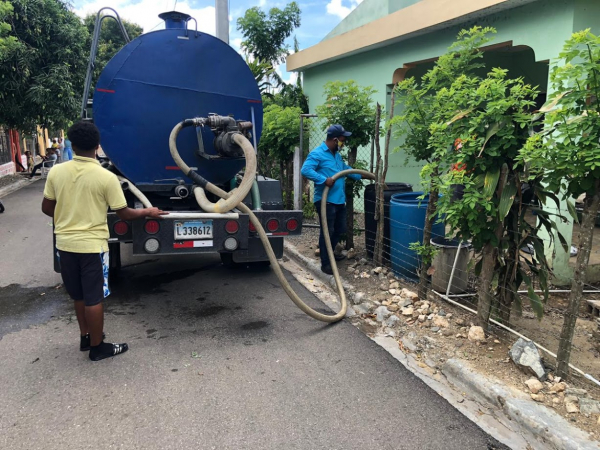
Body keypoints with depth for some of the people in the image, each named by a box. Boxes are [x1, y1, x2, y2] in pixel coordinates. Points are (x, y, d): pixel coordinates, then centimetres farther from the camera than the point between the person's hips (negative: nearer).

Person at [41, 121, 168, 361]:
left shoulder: (56, 172, -3)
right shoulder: (106, 177, -16)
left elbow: (47, 208, 7)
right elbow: (124, 214, -11)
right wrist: (148, 212, 6)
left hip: (65, 243, 5)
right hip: (92, 245, -5)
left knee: (79, 295, 20)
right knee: (93, 298, 6)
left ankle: (86, 338, 36)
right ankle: (97, 347, 19)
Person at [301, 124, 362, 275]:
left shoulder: (337, 155, 17)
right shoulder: (317, 153, -13)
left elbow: (345, 169, 32)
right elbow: (305, 170, -25)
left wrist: (362, 176, 31)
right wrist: (324, 180, -29)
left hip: (339, 200, 9)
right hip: (325, 201, -9)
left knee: (340, 230, 18)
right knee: (327, 232, -3)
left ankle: (328, 253, 37)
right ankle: (325, 263, 7)